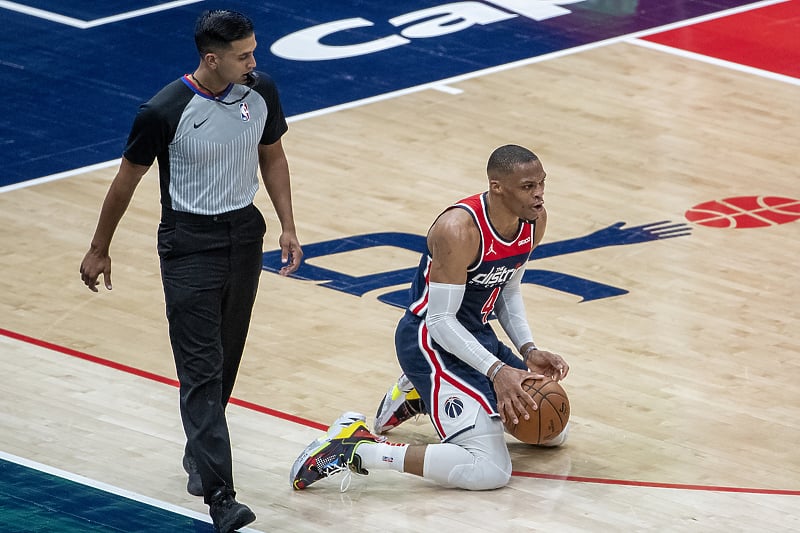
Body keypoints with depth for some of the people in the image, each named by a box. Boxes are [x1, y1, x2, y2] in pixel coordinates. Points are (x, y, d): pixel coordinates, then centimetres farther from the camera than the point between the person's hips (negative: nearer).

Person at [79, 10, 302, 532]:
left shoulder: (261, 92, -5)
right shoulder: (165, 112, -19)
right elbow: (127, 180, -5)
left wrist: (288, 228, 7)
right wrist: (99, 250, 3)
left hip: (244, 234, 5)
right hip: (189, 243, -5)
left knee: (225, 357, 14)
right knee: (202, 368, -11)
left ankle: (200, 452, 36)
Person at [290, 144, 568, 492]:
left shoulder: (534, 221, -3)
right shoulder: (460, 230, -28)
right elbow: (441, 320, -25)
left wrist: (529, 352, 0)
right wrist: (496, 369, -32)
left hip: (476, 334, 9)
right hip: (432, 342, -9)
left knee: (553, 431, 21)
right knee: (489, 470, -24)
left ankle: (417, 397, 27)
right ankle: (353, 448, -17)